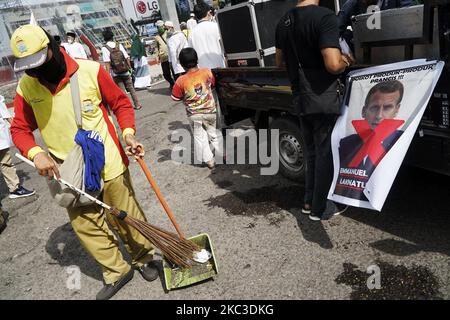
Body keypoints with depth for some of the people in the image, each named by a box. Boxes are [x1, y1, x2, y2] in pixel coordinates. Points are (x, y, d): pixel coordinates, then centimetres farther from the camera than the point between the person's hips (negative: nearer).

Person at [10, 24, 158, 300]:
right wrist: (36, 153, -17)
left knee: (126, 216, 11)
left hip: (108, 163, -3)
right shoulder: (26, 87, -4)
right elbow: (20, 129, 3)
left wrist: (128, 132, -20)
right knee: (85, 226, 12)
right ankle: (117, 272, 33)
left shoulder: (90, 71, -14)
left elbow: (121, 102, -3)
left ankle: (144, 258, 37)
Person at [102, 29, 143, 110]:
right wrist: (130, 68, 7)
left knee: (122, 91, 5)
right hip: (125, 71, 2)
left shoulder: (104, 48, -8)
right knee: (131, 88, 14)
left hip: (115, 74, -2)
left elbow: (107, 63, -15)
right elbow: (127, 57, -2)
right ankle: (137, 104, 18)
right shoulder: (119, 45, 0)